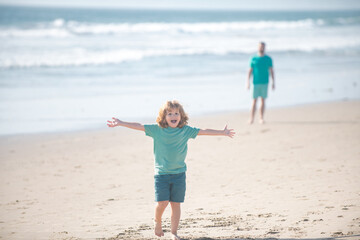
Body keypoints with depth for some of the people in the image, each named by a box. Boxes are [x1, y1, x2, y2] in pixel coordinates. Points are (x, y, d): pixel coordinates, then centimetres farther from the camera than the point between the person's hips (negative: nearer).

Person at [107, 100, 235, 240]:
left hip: (179, 173, 1)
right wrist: (120, 123, -11)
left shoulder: (185, 130, 1)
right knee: (162, 202, -10)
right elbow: (139, 126, -5)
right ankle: (157, 221, 21)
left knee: (176, 204, 4)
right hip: (161, 173, -1)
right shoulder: (157, 130, -3)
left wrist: (222, 133, 4)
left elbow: (203, 132, 4)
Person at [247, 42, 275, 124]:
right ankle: (251, 118, -4)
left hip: (264, 83, 1)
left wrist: (273, 82, 0)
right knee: (254, 100, -4)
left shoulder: (268, 59, 5)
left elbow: (271, 71, 6)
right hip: (256, 83, -1)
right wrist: (248, 82, -5)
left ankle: (261, 118, 8)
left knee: (263, 100, 3)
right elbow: (250, 71, 4)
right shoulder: (253, 59, 4)